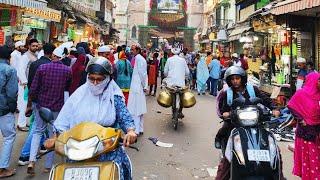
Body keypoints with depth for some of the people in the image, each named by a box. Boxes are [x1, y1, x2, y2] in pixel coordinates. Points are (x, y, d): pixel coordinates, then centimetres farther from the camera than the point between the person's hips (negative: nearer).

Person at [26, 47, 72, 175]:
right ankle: (48, 166, 16)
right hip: (57, 107, -1)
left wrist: (29, 104, 5)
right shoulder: (67, 70, -6)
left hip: (41, 105, 1)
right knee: (53, 134, 10)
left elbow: (33, 89, -6)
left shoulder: (42, 68, -7)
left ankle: (32, 161, 2)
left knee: (38, 131, 17)